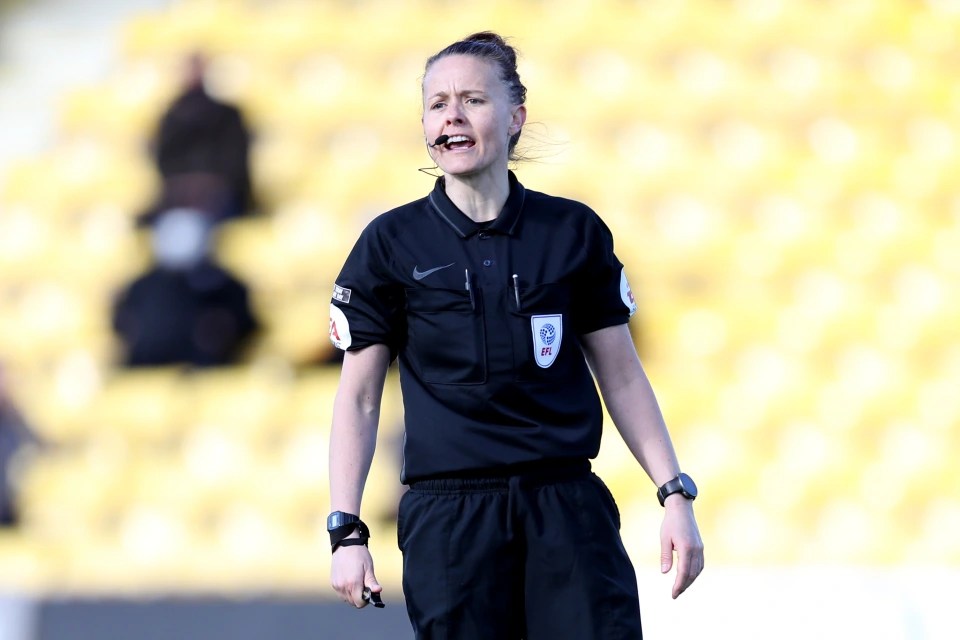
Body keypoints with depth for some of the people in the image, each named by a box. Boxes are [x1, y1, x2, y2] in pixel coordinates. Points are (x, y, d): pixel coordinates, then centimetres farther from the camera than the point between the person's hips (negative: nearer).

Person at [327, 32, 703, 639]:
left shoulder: (574, 231, 7)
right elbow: (359, 396, 4)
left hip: (568, 506, 1)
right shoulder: (391, 243, 3)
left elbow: (622, 376, 11)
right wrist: (346, 530, -4)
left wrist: (676, 495, 5)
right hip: (449, 518, -1)